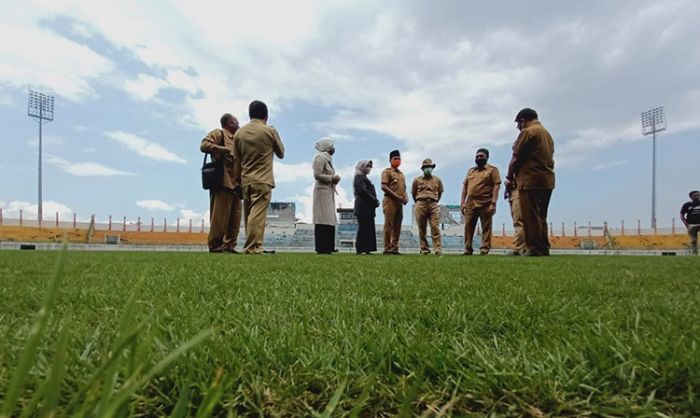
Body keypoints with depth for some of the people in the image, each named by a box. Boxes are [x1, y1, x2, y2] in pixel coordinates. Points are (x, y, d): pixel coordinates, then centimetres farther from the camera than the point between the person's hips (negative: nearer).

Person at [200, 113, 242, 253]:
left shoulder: (235, 140, 30)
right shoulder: (218, 133, 5)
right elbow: (204, 145, -12)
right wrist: (225, 149, -13)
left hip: (235, 184, 9)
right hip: (223, 183, -8)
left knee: (235, 218, 5)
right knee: (220, 216, -9)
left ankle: (229, 245, 9)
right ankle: (215, 245, -3)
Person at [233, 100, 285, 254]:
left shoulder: (239, 133, 8)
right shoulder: (270, 131, -2)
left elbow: (237, 160, 10)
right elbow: (281, 154, 9)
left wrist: (239, 180, 17)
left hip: (245, 180, 5)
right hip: (263, 180, -4)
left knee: (249, 214, 11)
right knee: (258, 214, -8)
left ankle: (252, 246, 15)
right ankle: (253, 247, -11)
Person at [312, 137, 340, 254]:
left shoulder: (327, 158, 24)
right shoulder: (320, 157, -5)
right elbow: (317, 175, -15)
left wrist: (335, 179, 9)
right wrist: (332, 178, -11)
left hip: (329, 191, 10)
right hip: (322, 190, -10)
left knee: (329, 220, 6)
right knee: (323, 220, -13)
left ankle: (327, 248, 9)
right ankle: (321, 248, -13)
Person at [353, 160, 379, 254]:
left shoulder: (363, 177, 25)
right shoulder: (359, 177, -5)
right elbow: (363, 191, -17)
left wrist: (375, 201, 8)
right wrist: (374, 200, -13)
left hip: (367, 208, 10)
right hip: (363, 207, -10)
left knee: (368, 229, 7)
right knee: (364, 228, -10)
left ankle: (366, 249, 8)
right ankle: (360, 249, -8)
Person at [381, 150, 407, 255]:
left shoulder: (401, 174, 22)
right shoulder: (387, 171, 0)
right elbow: (384, 187, -11)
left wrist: (406, 197, 1)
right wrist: (397, 196, -17)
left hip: (399, 203, 7)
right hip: (390, 201, -7)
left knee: (397, 227, 6)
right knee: (388, 225, -7)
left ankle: (394, 248, 11)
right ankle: (387, 248, -4)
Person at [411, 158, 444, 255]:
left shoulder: (437, 180, 14)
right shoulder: (417, 180, 11)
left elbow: (440, 193, 23)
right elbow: (413, 193, 19)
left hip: (433, 205, 0)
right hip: (420, 205, 0)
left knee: (435, 228, -9)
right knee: (422, 229, 1)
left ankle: (438, 249, -11)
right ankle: (424, 249, 8)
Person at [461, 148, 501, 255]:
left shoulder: (492, 170, 4)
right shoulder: (470, 171, 19)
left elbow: (496, 186, -5)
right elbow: (464, 187, 15)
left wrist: (493, 203, -15)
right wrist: (462, 203, 6)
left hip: (485, 204, -4)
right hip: (470, 204, 4)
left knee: (486, 228, 0)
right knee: (468, 227, 3)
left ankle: (484, 250, 4)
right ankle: (467, 249, 9)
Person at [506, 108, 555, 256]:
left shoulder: (528, 132, -7)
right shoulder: (547, 133, 20)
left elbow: (516, 159, -9)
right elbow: (547, 158, 17)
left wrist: (509, 178, 4)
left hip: (531, 181, -9)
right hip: (547, 181, 9)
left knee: (530, 217, -5)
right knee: (540, 217, 14)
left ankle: (534, 249, -3)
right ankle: (543, 248, 17)